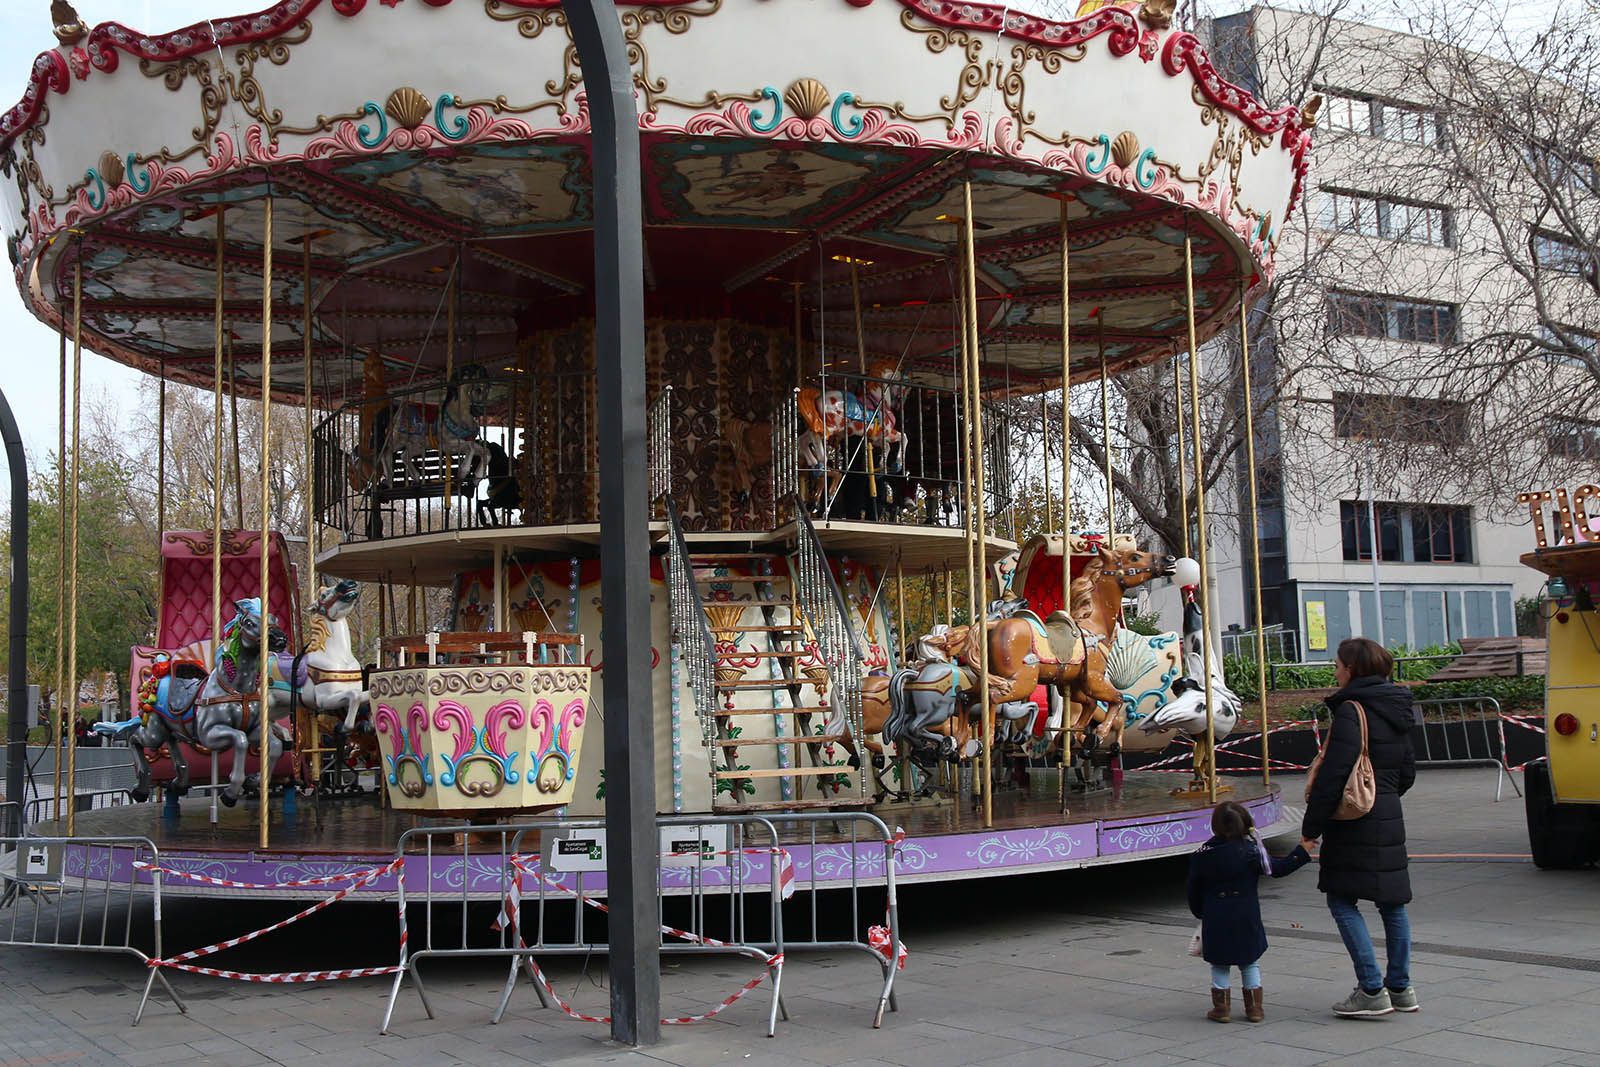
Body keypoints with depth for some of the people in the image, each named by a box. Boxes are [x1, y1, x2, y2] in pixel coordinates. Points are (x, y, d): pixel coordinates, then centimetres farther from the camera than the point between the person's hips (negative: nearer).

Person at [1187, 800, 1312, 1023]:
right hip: (1246, 917, 0)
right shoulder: (1251, 850, -9)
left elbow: (1194, 890, 5)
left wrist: (1200, 913, 20)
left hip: (1215, 919, 1)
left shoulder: (1202, 854, -2)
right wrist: (1302, 852, 4)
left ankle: (1221, 1007, 10)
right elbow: (1276, 868, -5)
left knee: (1219, 965, 12)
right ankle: (1254, 1008, 16)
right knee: (1250, 963, 14)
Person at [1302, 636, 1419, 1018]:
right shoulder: (1396, 710, 11)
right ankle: (1400, 988, 18)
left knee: (1342, 901, -3)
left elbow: (1334, 773, -20)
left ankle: (1372, 990, -7)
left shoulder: (1351, 711, -16)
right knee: (1392, 902, 12)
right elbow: (1407, 772, 18)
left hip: (1355, 824, -9)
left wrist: (1312, 825, -16)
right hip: (1390, 819, 9)